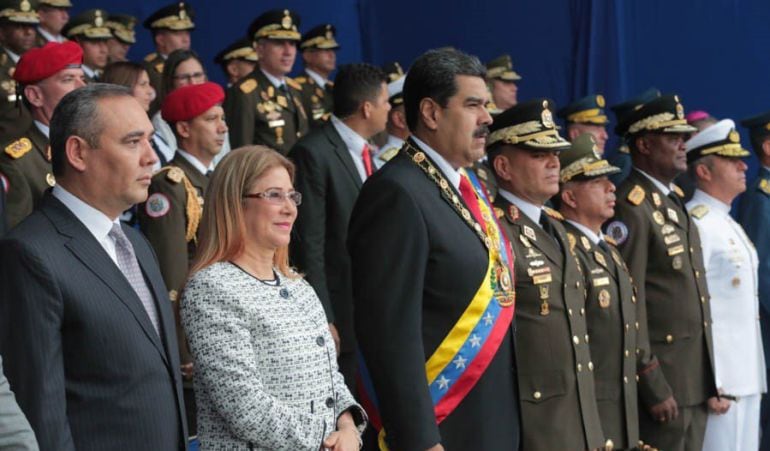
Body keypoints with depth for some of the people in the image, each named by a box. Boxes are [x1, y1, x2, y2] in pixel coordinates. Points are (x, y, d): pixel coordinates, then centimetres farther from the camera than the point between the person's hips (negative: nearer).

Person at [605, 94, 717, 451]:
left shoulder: (675, 200, 14)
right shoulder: (632, 208, -15)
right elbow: (629, 305, -18)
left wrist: (708, 379, 15)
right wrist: (652, 387, -19)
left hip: (697, 379, 8)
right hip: (662, 380, -8)